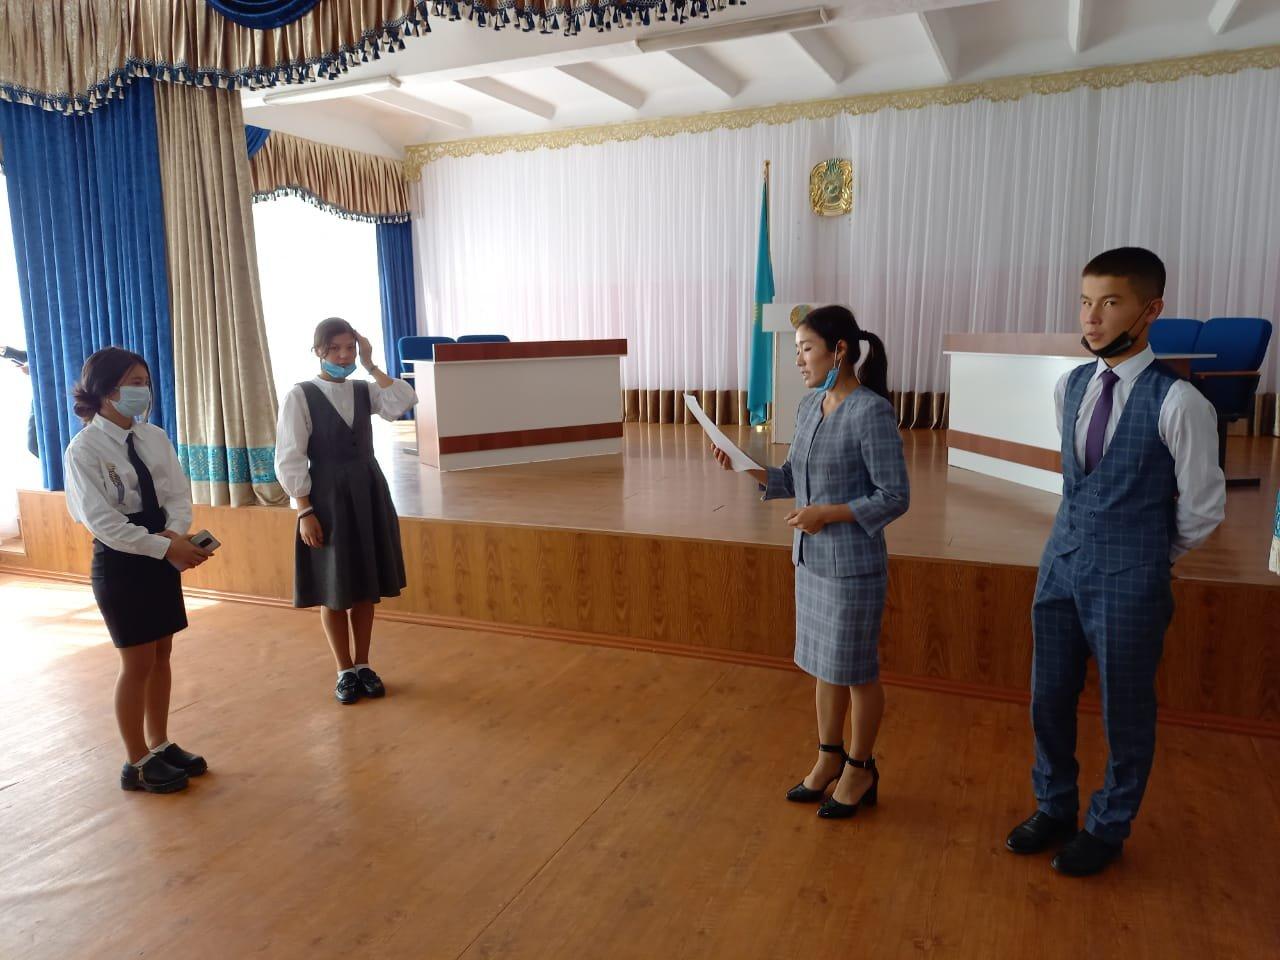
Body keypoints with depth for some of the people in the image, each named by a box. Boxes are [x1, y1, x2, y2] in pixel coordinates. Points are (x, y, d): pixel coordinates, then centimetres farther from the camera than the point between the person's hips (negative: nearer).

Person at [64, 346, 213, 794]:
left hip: (161, 555, 6)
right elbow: (102, 521, -20)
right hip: (119, 561, -6)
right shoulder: (84, 449, -14)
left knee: (162, 655, 14)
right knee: (138, 663, 3)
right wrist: (165, 547, -26)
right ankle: (137, 763, 20)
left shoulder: (155, 437, 3)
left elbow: (178, 494, 0)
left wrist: (175, 534, -20)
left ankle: (160, 745, 31)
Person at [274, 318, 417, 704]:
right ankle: (345, 671, 22)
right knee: (333, 591, 7)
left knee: (366, 587, 11)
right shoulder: (300, 396, -7)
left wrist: (371, 366, -11)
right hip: (327, 498, -4)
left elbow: (406, 403, -14)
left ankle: (363, 665, 26)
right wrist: (305, 512, -13)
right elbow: (289, 461, -9)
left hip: (369, 494, 4)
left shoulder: (365, 391, 5)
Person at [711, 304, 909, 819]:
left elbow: (895, 497, -16)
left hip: (852, 567, -7)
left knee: (855, 671, 10)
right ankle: (829, 756, 38)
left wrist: (828, 513, -21)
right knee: (823, 665, 19)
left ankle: (860, 769, 30)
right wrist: (747, 468, -4)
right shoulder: (809, 407, 5)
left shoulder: (872, 412, -18)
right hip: (811, 561, 7)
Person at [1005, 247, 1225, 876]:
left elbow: (1202, 510, -6)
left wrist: (1151, 558, 6)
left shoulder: (1176, 402, -16)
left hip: (1128, 584, -5)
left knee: (1125, 712, 13)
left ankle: (1108, 829, 35)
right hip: (1062, 565, 6)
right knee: (1048, 699, 16)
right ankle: (1054, 809, 38)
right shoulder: (1070, 387, 2)